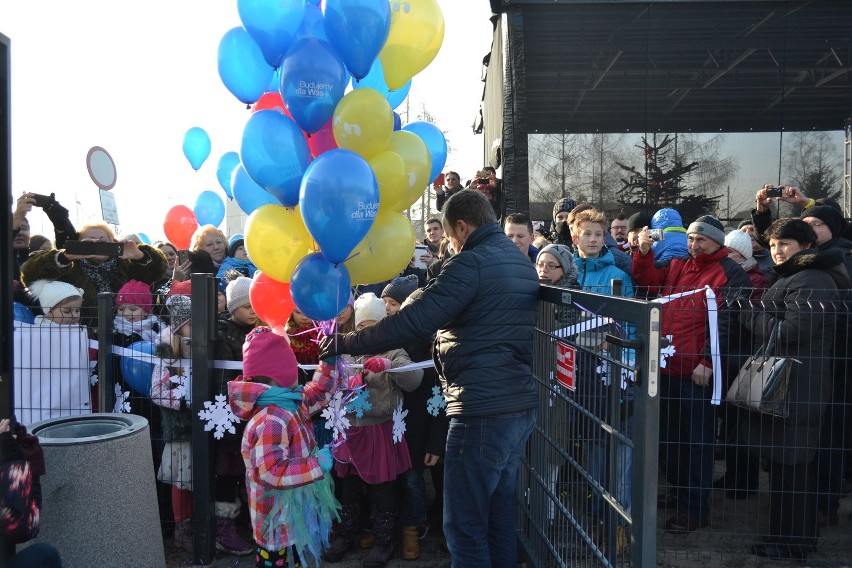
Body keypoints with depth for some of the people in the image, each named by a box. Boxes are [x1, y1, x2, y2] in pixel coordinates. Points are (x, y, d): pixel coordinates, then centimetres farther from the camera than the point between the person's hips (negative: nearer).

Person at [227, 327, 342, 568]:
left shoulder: (290, 403, 1)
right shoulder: (271, 421, -30)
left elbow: (318, 391, 18)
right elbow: (271, 474, -33)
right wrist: (317, 464, -29)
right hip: (280, 519, -10)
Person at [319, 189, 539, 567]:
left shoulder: (471, 262, -13)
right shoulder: (523, 263, 16)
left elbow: (415, 321, -20)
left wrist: (347, 343, -13)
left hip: (483, 410, -10)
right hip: (522, 405, 10)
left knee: (465, 526, -1)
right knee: (500, 513, 19)